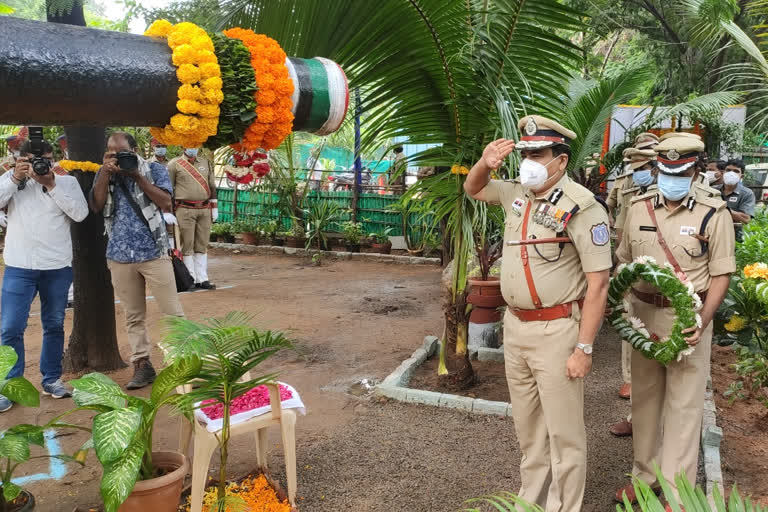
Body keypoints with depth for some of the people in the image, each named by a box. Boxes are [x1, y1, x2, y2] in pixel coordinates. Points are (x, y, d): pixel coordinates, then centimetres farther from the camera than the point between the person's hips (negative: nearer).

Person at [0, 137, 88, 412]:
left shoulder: (67, 182, 5)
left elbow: (81, 213, -8)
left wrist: (52, 185, -11)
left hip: (58, 267, 1)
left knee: (54, 326, 12)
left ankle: (51, 378, 26)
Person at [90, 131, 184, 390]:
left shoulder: (154, 170, 1)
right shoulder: (104, 174, 9)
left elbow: (166, 203, -12)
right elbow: (96, 206, -5)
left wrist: (137, 176, -15)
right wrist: (106, 172, -12)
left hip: (154, 253, -3)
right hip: (120, 256, 3)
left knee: (173, 312, -2)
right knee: (133, 317, 9)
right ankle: (142, 365, 17)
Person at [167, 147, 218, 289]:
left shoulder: (206, 163, 14)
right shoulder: (174, 164, 1)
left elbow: (212, 186, 17)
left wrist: (214, 208, 13)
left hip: (205, 209, 4)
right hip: (185, 210, -4)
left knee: (202, 245, 7)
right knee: (187, 246, -1)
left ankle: (202, 279, 13)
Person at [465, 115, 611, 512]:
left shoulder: (582, 207, -16)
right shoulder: (517, 193, 6)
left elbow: (598, 283, -17)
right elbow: (472, 189, 24)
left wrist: (584, 348, -18)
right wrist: (484, 163, 1)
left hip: (556, 330, -7)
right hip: (515, 326, 7)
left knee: (563, 431, 4)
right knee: (527, 427, 20)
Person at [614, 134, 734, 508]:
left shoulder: (713, 214, -9)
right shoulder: (639, 208, 3)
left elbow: (721, 274, -7)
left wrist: (702, 321, -18)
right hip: (643, 312, 4)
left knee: (683, 404, 4)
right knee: (644, 397, 15)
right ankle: (645, 475, 33)